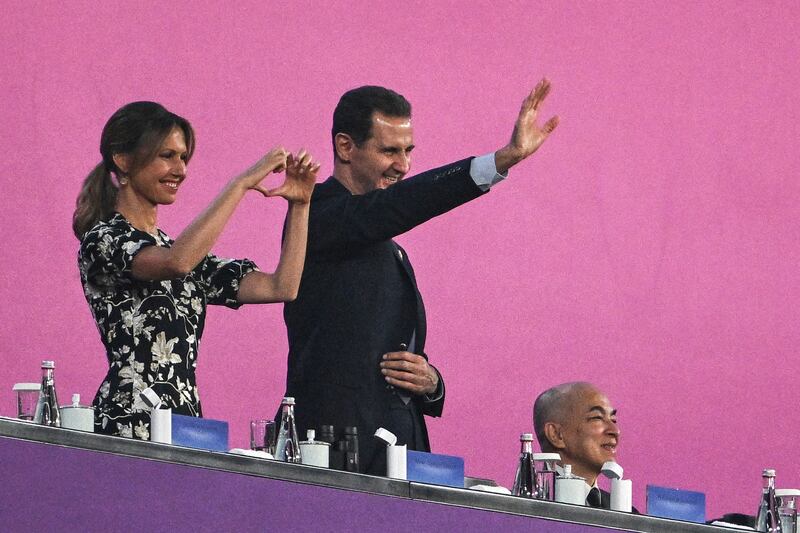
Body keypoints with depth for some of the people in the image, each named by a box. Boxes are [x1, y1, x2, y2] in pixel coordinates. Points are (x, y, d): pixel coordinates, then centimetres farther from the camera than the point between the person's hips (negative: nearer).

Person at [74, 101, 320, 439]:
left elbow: (281, 288, 13)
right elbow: (177, 262, -23)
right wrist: (242, 184, -16)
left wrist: (299, 205, 4)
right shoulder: (103, 240, -2)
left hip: (186, 422, 7)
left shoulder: (177, 245, 20)